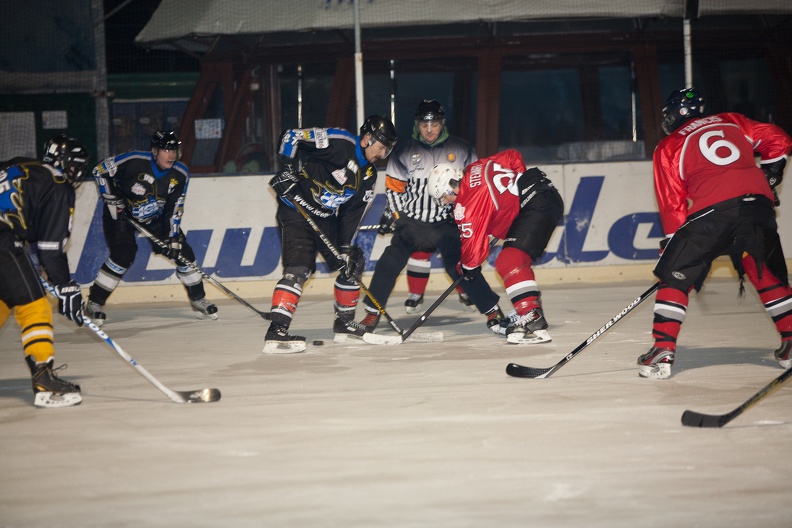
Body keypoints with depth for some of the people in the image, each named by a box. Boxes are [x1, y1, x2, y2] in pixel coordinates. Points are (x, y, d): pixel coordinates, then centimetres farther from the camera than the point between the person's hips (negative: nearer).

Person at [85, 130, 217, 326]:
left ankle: (198, 300, 14)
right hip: (120, 214, -5)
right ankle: (94, 304, -12)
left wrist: (173, 238, -17)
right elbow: (100, 170, -18)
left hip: (154, 218, 5)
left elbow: (174, 209, -10)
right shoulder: (134, 161, -29)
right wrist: (112, 200, -19)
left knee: (182, 252, -3)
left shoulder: (180, 174, -15)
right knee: (123, 256, -23)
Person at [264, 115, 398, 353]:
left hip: (326, 218, 9)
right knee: (299, 268, -22)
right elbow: (292, 136, -18)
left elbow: (353, 212, 7)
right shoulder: (340, 143, -17)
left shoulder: (368, 175, 8)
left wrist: (345, 246, -3)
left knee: (353, 262, 13)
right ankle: (276, 330, -28)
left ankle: (344, 322, 27)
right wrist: (286, 170, -24)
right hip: (297, 208, -9)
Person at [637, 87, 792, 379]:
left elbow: (672, 204, 11)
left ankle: (662, 351, -3)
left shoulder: (668, 147, 17)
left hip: (713, 209, -4)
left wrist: (674, 241, 17)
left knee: (675, 277, 6)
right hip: (759, 203, 4)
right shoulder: (732, 122, 26)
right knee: (768, 274, 22)